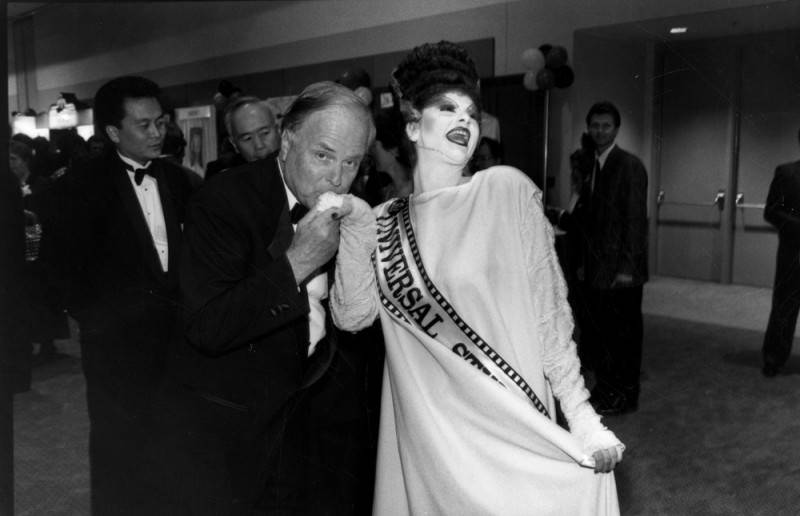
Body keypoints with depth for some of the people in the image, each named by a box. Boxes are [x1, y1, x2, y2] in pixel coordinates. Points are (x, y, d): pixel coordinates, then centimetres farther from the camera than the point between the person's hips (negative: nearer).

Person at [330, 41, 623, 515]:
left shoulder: (506, 189, -6)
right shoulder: (386, 222, 4)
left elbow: (548, 307, -5)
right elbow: (351, 316, -4)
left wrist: (582, 415, -9)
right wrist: (356, 226, -13)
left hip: (512, 431, -2)